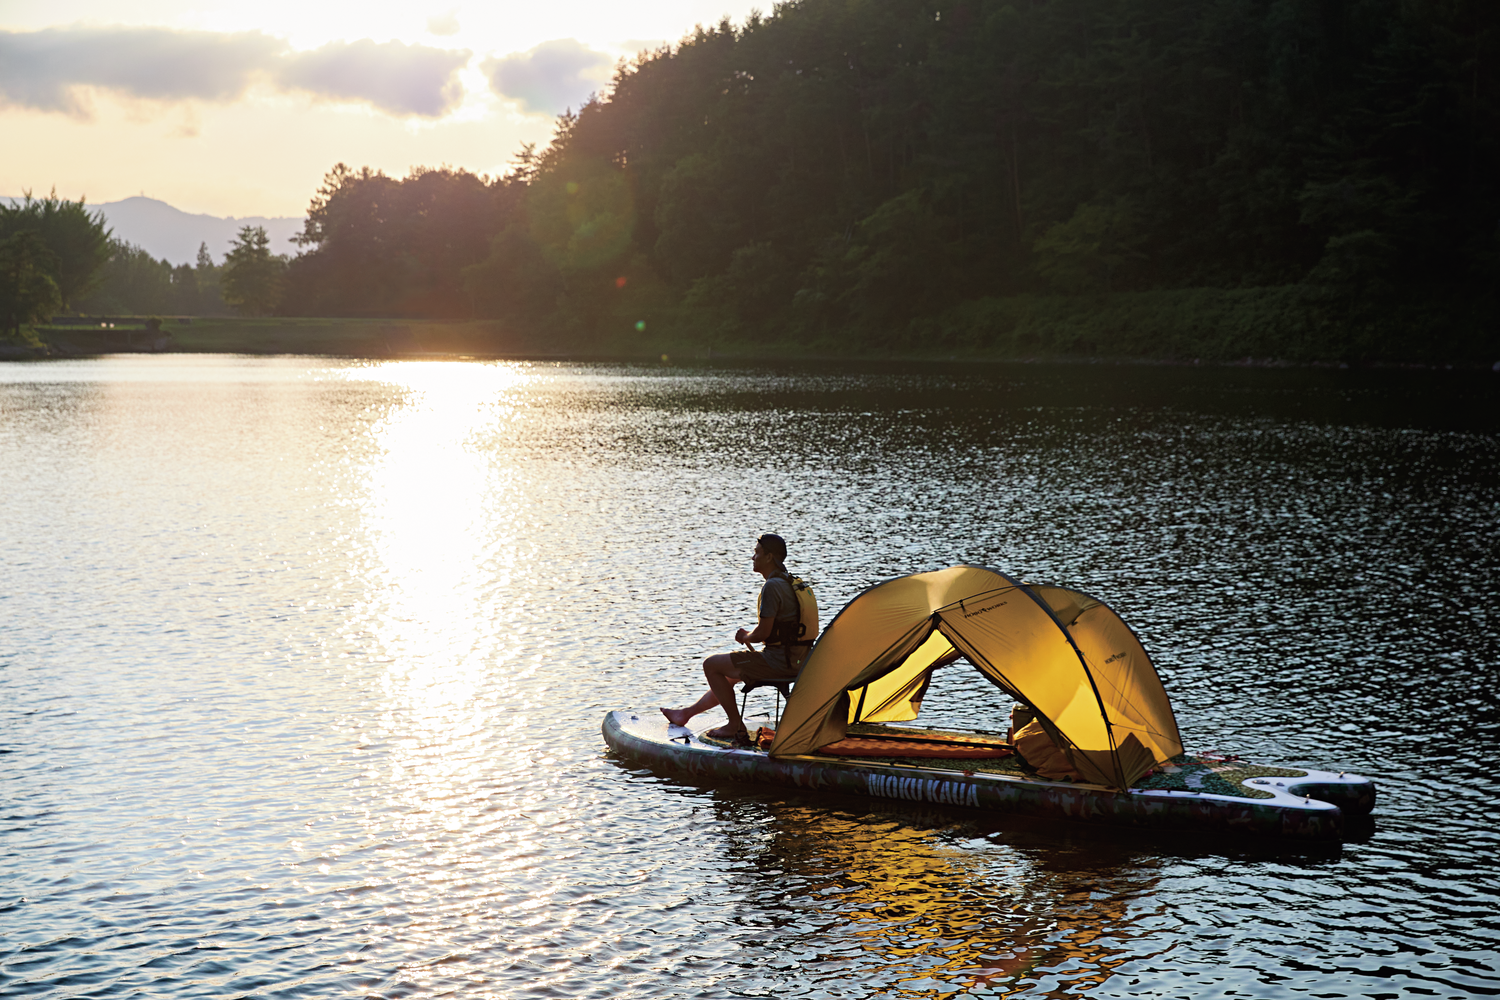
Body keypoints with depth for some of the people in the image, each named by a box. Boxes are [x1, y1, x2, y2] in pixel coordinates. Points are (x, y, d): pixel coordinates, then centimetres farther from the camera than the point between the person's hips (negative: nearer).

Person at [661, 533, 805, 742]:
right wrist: (750, 635, 12)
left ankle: (736, 726, 5)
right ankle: (686, 713, 39)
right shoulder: (789, 582, 12)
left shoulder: (772, 587, -20)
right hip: (793, 660, 10)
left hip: (778, 661, -10)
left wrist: (746, 637, 0)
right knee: (727, 674, 26)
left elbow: (763, 632, -21)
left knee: (711, 665, -1)